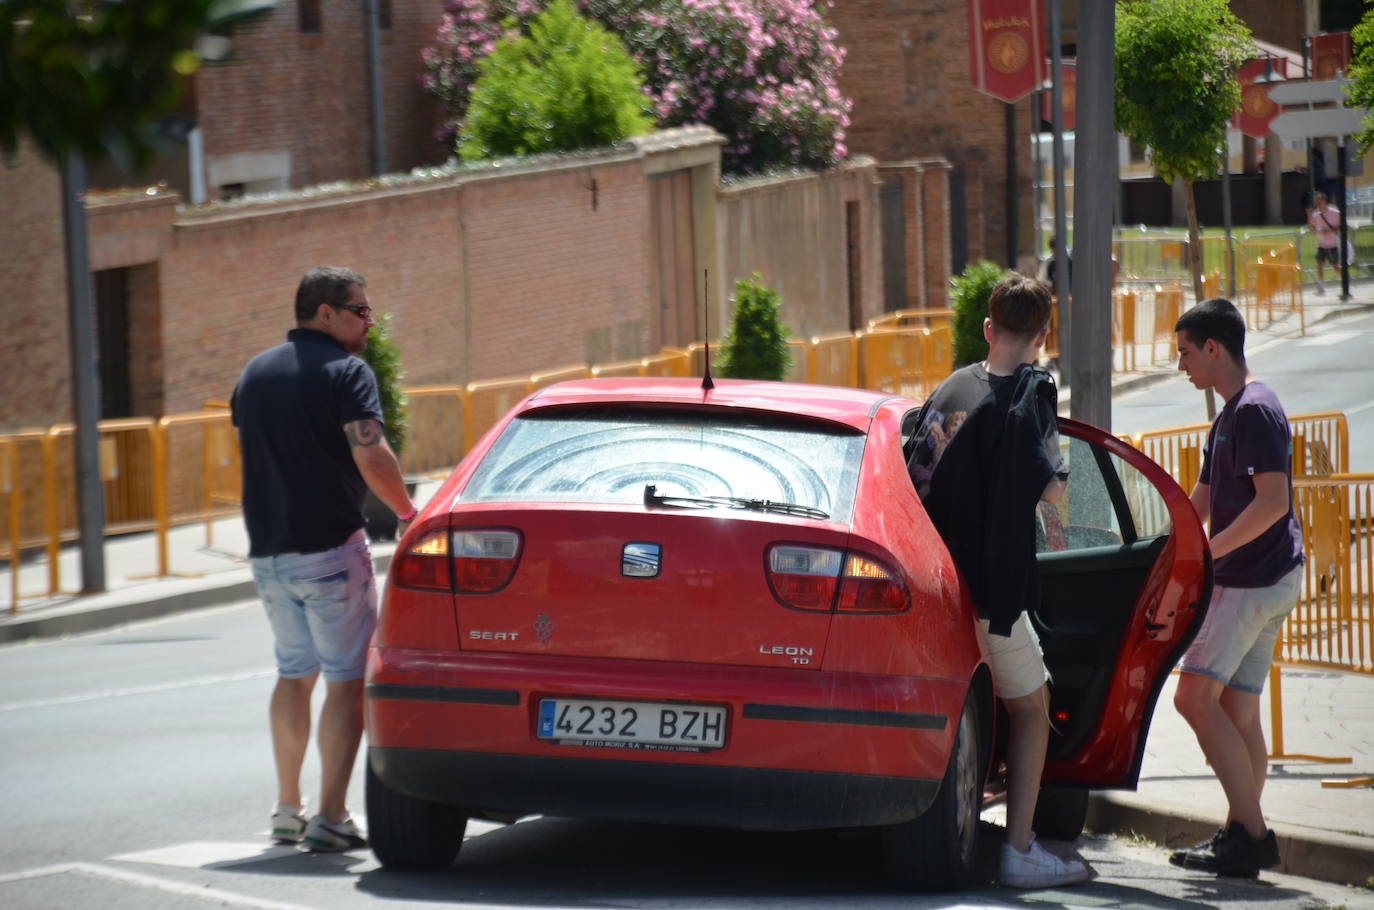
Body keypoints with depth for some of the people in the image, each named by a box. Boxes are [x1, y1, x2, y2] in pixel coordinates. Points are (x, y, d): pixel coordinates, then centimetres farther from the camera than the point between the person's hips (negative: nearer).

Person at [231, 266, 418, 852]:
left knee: (294, 673, 21)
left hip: (267, 551, 7)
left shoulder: (254, 374, 14)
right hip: (330, 549, -7)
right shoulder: (345, 372, -10)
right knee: (346, 679, -2)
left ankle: (287, 809, 23)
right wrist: (407, 511, -7)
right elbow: (370, 456, -21)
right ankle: (329, 818, -8)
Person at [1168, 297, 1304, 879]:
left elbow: (1273, 501, -23)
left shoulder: (1255, 410, -13)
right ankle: (1240, 837, 11)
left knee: (1195, 697, -13)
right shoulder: (1229, 415, 19)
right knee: (1238, 712, 9)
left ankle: (1251, 834, -15)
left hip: (1254, 578, -10)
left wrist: (1204, 553, -21)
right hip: (1262, 581, 10)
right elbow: (1200, 504, 26)